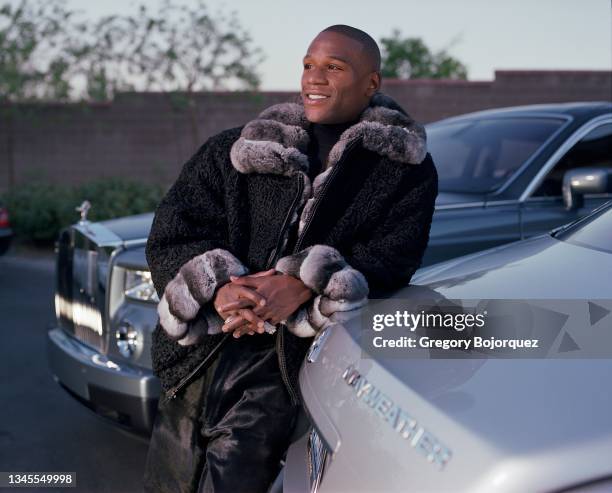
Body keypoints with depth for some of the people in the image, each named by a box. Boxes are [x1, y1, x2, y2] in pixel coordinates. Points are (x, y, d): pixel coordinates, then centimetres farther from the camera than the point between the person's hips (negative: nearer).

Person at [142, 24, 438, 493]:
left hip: (299, 354, -4)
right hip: (203, 351, 4)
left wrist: (302, 287, -23)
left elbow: (389, 260, -8)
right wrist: (218, 287, -16)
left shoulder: (407, 169, 6)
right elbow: (172, 235, 4)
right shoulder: (235, 149, 12)